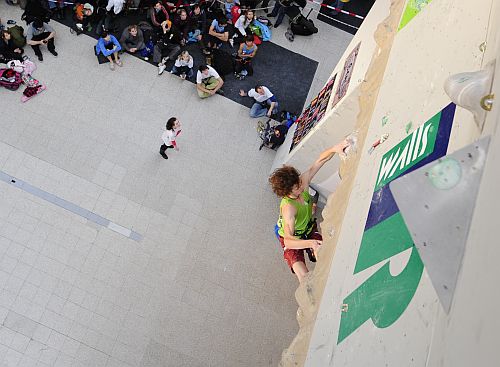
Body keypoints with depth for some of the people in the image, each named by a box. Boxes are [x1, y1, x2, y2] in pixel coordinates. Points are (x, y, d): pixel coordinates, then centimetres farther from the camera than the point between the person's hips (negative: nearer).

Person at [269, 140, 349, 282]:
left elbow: (319, 161, -18)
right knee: (303, 276, -20)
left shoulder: (303, 181, -23)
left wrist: (334, 149, -37)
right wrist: (311, 243, -63)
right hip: (292, 239, -5)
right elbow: (288, 241, -49)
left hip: (309, 228, 6)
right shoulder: (288, 207, -41)